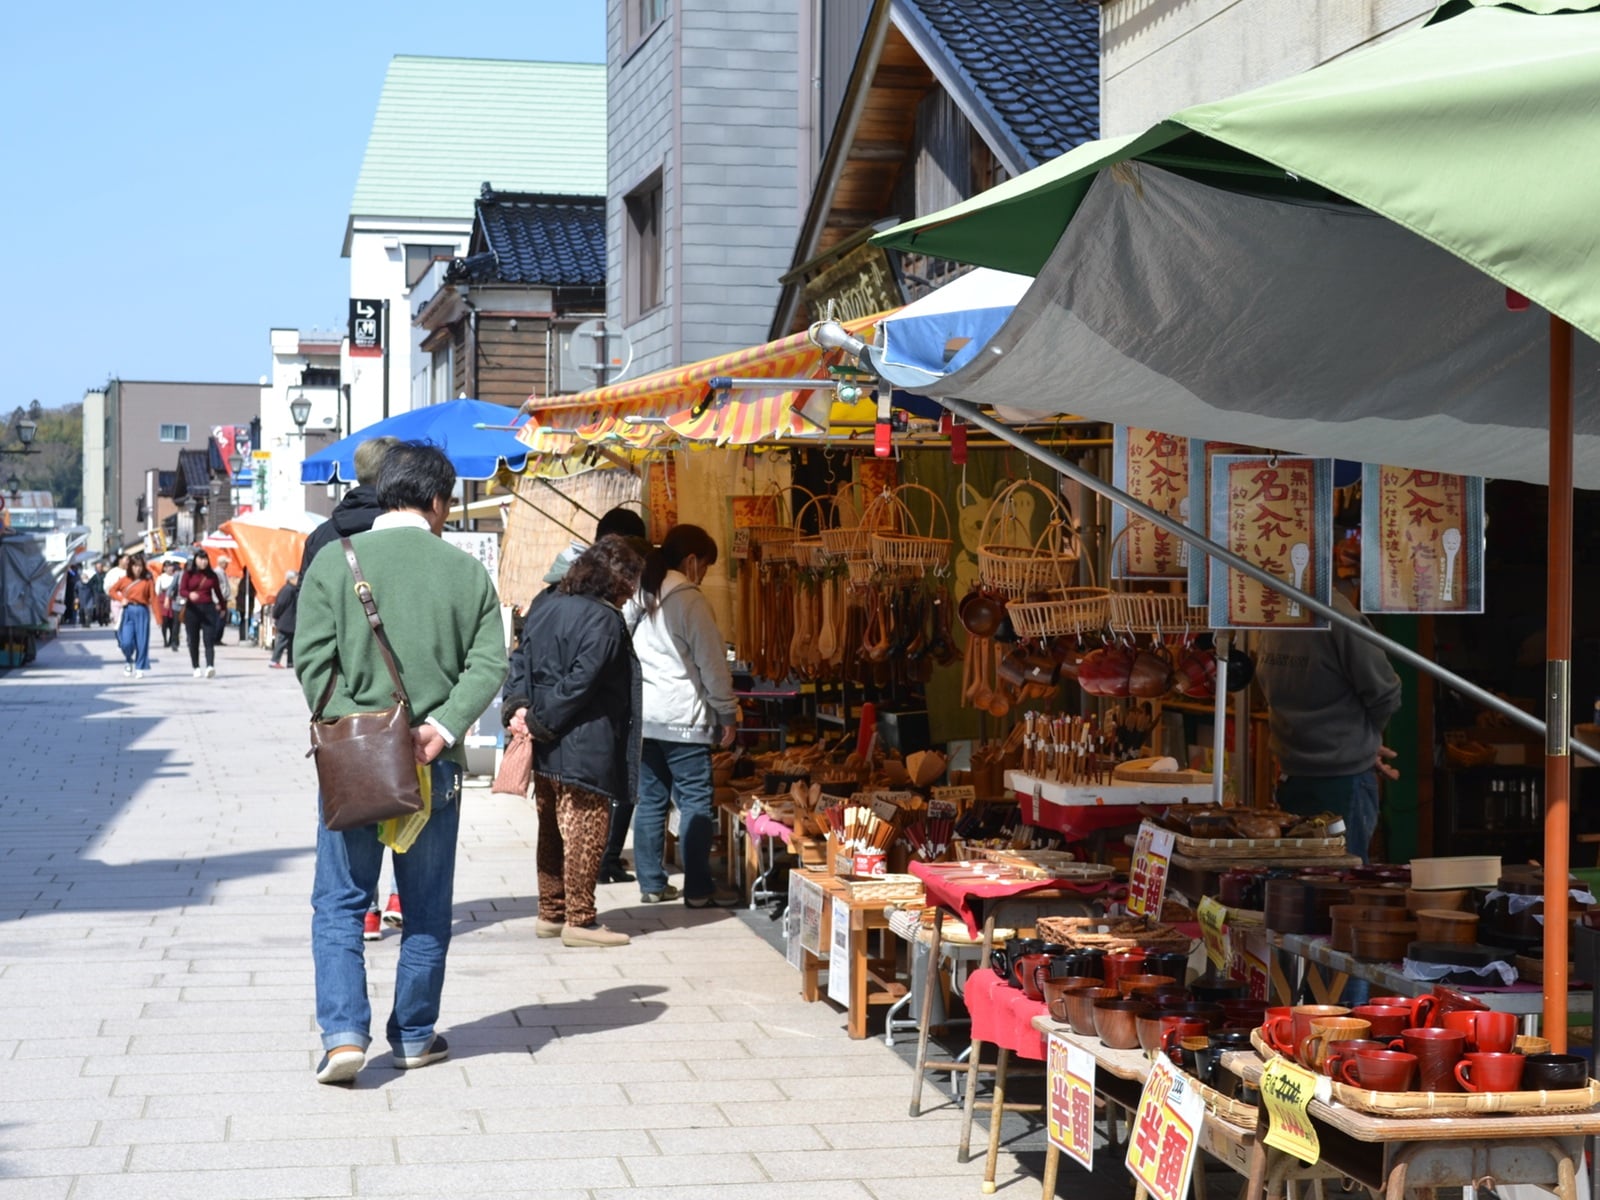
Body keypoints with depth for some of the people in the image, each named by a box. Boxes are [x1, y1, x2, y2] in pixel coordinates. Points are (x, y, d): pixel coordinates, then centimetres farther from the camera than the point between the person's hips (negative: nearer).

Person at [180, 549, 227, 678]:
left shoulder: (211, 575, 8)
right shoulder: (188, 574, 3)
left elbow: (217, 591, 19)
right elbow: (181, 590, -5)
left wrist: (221, 605, 28)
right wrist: (190, 595, -27)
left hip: (208, 608, 0)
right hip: (192, 609, 0)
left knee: (209, 639, -12)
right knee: (193, 640, 6)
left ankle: (210, 666, -25)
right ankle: (196, 667, 17)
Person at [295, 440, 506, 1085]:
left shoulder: (336, 561, -1)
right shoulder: (467, 571, 2)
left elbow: (314, 661, -8)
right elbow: (488, 663, -7)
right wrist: (441, 729, -12)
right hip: (436, 764, 1)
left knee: (340, 902, 7)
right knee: (427, 908, 13)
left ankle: (344, 1032, -5)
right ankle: (415, 1036, 21)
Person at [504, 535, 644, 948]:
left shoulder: (545, 605, 10)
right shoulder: (603, 619, -16)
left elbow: (521, 661, 8)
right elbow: (579, 683, -21)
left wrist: (516, 706, -3)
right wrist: (539, 723, -14)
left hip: (545, 746, 8)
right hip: (584, 749, -8)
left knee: (552, 829, 16)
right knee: (585, 832, -1)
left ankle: (550, 913, 24)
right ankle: (579, 920, 3)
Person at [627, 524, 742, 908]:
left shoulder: (640, 596, 10)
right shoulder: (690, 600, -10)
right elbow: (713, 664, -9)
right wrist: (728, 715, -2)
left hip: (642, 716, 7)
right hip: (683, 718, -7)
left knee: (650, 800, 11)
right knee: (695, 804, -2)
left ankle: (652, 884, 14)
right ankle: (698, 889, 0)